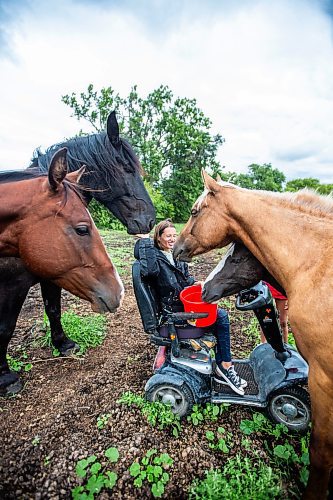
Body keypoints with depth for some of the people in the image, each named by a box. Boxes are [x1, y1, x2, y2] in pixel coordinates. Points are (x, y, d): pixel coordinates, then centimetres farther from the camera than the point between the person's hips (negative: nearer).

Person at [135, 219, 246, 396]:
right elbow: (149, 270, -37)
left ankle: (221, 370, 4)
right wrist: (146, 241, -28)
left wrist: (194, 282, 0)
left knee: (221, 316, -7)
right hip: (174, 311, -8)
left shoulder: (174, 255, 13)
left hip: (184, 302, 8)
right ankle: (226, 367, 5)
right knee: (221, 317, -11)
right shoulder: (155, 257, -12)